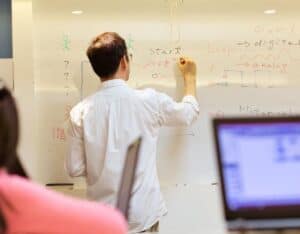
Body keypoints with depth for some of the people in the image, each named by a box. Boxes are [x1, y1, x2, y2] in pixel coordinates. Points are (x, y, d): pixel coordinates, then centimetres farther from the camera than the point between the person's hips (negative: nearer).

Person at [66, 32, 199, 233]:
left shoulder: (80, 112, -6)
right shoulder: (148, 101, -10)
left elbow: (75, 169, -1)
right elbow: (190, 113, 10)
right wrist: (190, 76, 26)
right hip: (141, 216, -1)